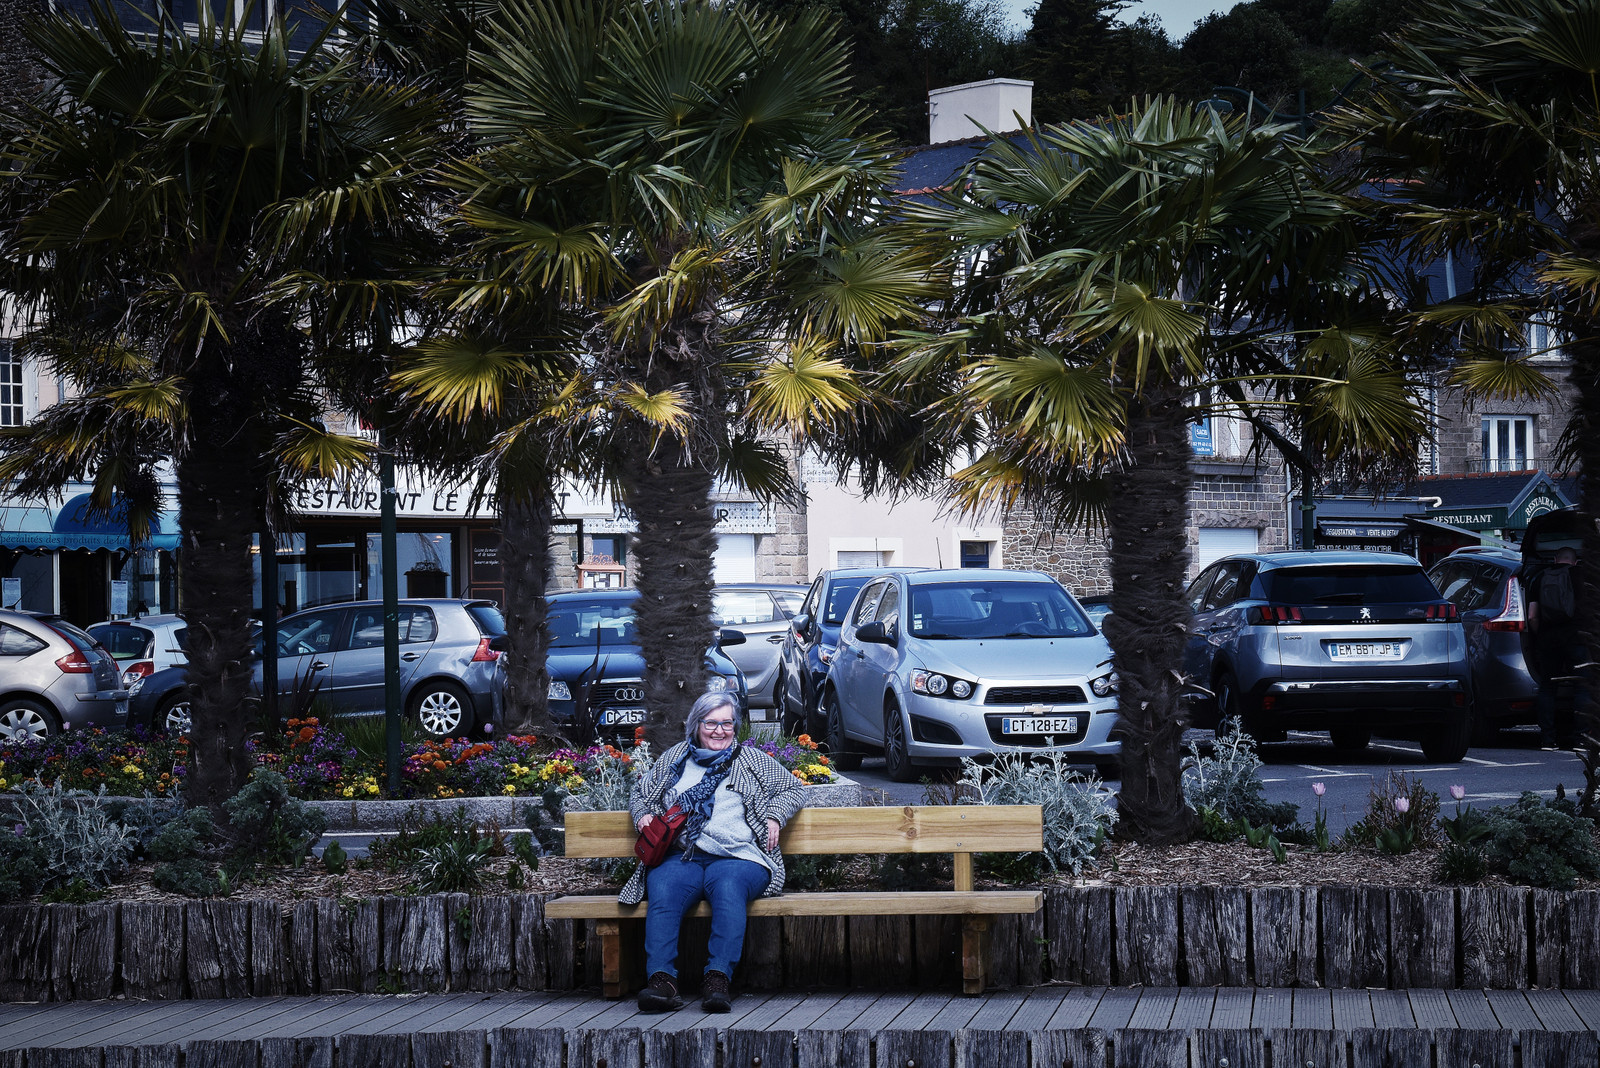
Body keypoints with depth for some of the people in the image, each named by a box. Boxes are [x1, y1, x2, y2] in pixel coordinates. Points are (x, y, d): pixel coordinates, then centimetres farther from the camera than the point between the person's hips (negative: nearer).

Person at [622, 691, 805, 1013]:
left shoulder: (752, 760, 22)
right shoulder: (674, 758, 26)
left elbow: (793, 788, 26)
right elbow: (640, 792, 34)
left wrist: (774, 817, 7)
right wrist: (643, 815, 12)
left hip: (737, 857, -1)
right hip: (680, 856, 1)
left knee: (728, 887, -38)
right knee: (664, 890, -33)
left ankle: (718, 978, -46)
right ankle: (661, 979, -44)